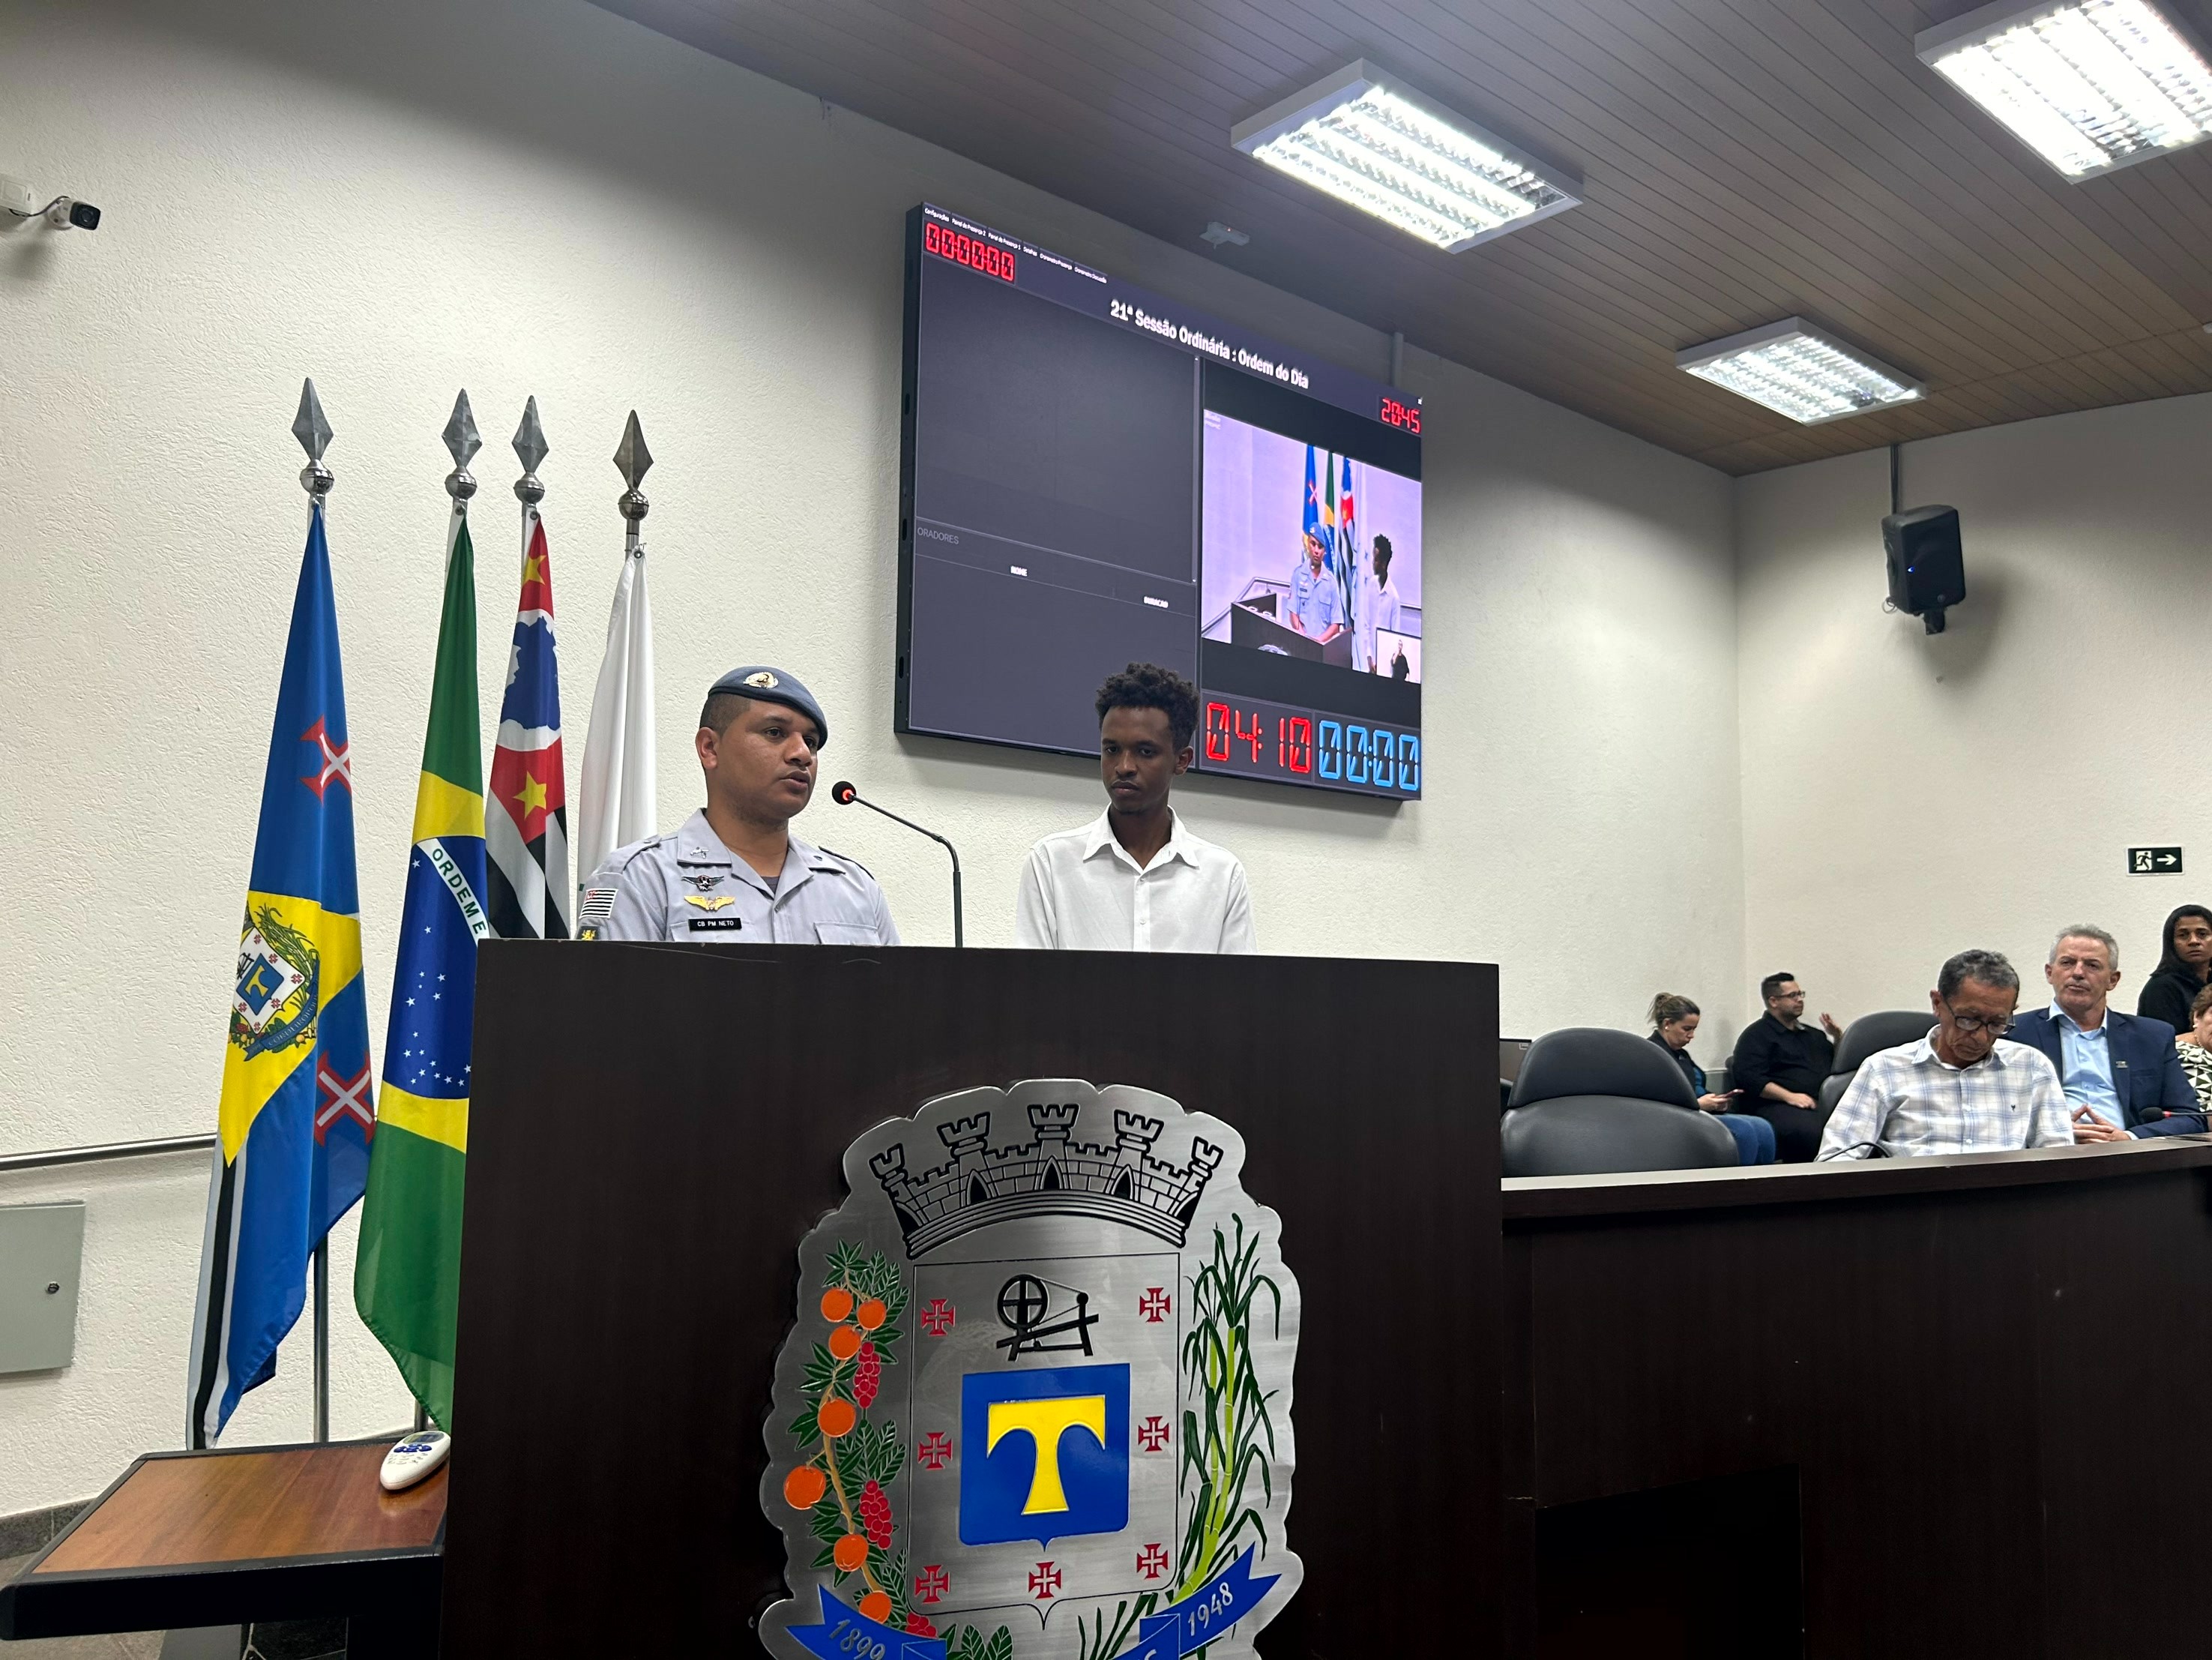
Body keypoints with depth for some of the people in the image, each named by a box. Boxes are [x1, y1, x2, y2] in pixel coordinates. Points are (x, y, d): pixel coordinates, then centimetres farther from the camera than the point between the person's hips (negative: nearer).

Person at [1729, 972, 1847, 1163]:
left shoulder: (1814, 1035, 32)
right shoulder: (1757, 1035, 8)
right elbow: (1748, 1077, -6)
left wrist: (1838, 1038, 18)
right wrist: (1789, 1096, -16)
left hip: (1823, 1104, 6)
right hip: (1780, 1105, -6)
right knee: (1809, 1132, -39)